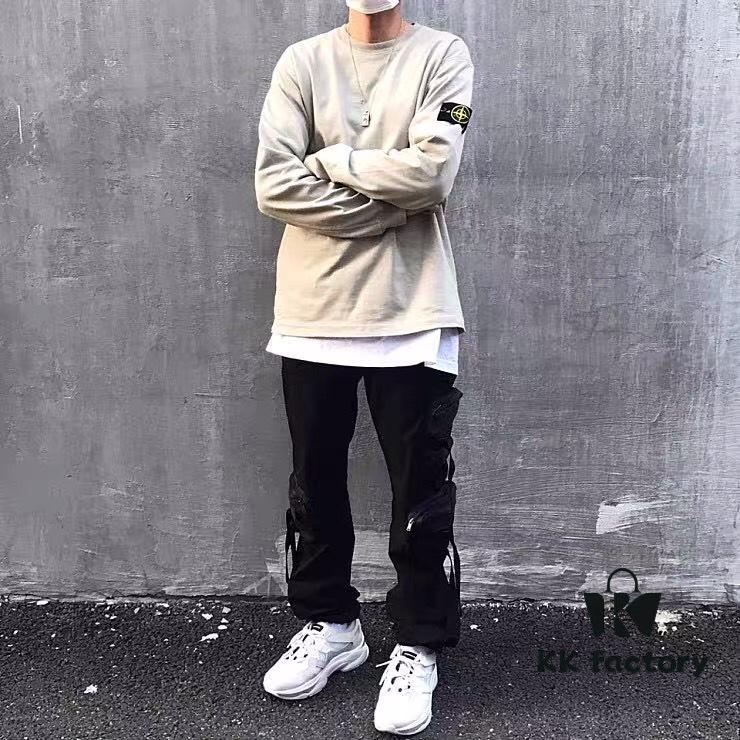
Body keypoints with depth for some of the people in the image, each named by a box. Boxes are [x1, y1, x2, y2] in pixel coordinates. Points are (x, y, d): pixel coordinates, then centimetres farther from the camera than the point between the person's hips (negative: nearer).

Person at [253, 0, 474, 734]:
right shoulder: (302, 62, 9)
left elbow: (433, 172, -12)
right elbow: (274, 186, -5)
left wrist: (332, 159, -2)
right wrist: (392, 200, -8)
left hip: (412, 315, -2)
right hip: (312, 313, 3)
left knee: (421, 494, 4)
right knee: (314, 484, 12)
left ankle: (416, 647, 23)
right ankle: (329, 623, 33)